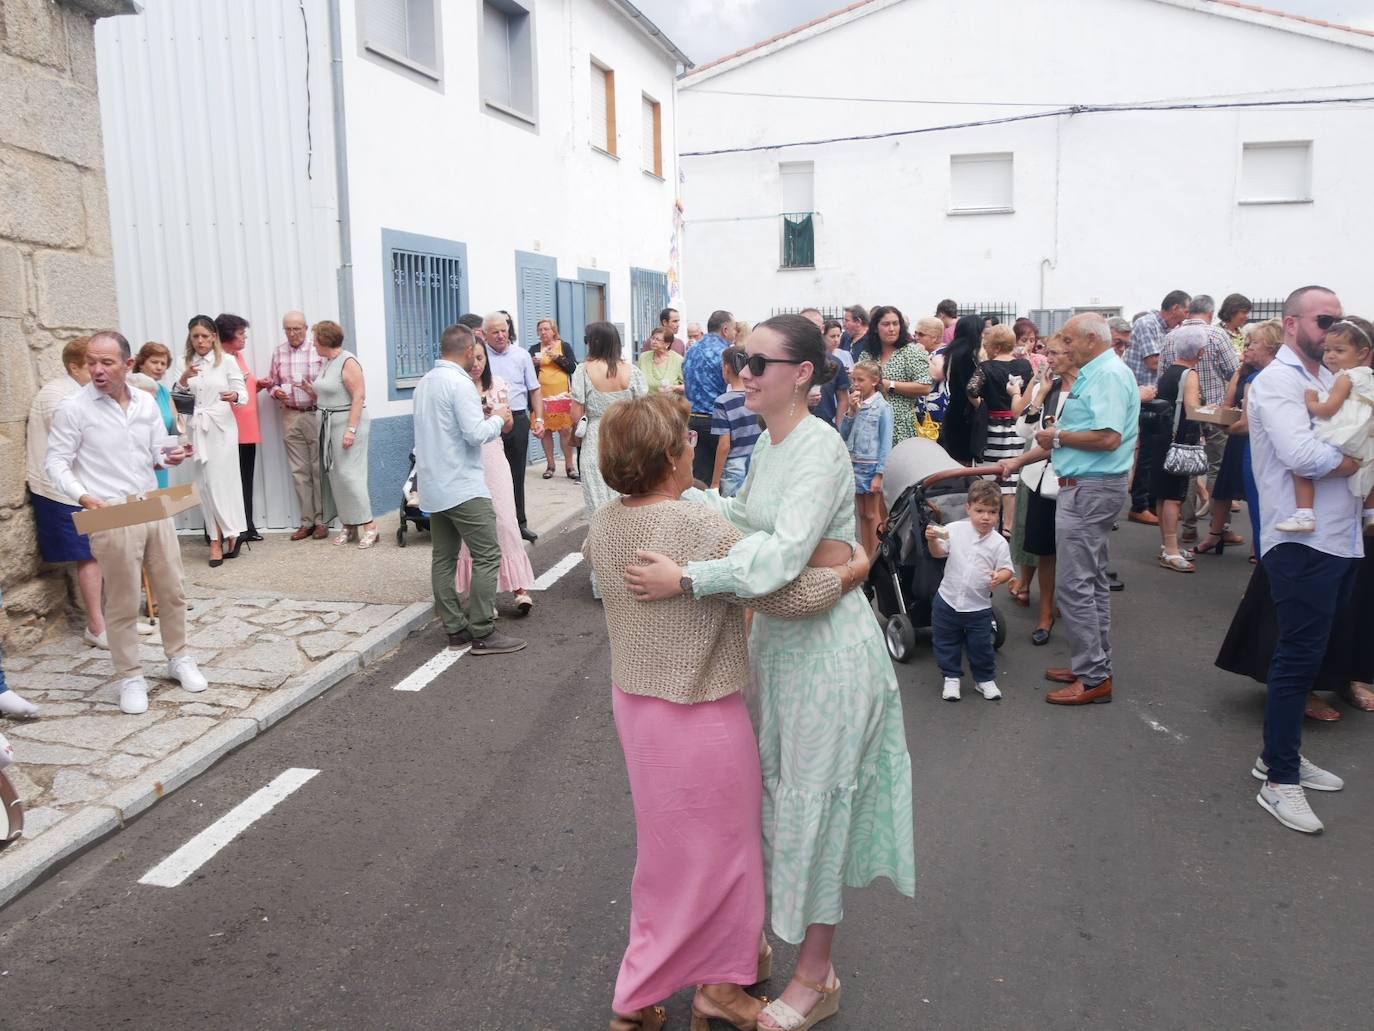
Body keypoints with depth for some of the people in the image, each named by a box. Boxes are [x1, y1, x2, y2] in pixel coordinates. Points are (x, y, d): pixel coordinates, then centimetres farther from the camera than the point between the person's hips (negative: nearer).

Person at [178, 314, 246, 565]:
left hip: (221, 427, -4)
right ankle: (217, 538, 7)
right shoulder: (187, 364, 10)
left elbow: (244, 393, -4)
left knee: (222, 481, -5)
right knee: (204, 484, 3)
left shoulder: (227, 362, -1)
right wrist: (183, 379, -13)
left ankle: (230, 534, 8)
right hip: (196, 429, 4)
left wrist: (234, 396, -27)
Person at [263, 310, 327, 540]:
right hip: (290, 417, 4)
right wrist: (276, 391, -6)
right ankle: (306, 522, 13)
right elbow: (271, 383, 15)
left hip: (315, 415, -4)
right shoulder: (278, 353, 7)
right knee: (299, 471, 7)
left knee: (318, 469, 0)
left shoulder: (317, 351, -5)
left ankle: (321, 521, 8)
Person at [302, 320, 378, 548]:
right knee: (335, 475, 7)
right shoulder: (327, 362, 13)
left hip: (348, 421, -9)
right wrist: (310, 390, 4)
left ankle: (369, 525, -6)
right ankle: (348, 525, 13)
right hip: (329, 424, 9)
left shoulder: (348, 362, -13)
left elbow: (359, 397, -19)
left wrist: (351, 429, -24)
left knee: (348, 474, -11)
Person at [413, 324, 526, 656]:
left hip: (434, 487, 10)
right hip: (462, 487, -9)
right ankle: (482, 633, -4)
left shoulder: (425, 382, 14)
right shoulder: (459, 383, -14)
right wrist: (498, 418, -2)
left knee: (444, 557, 10)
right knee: (487, 556, -5)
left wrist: (488, 418, 20)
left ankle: (455, 628, 15)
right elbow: (476, 434, -21)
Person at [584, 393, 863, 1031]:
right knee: (713, 847, 13)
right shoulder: (702, 528, -26)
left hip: (634, 702, 8)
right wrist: (858, 569, -9)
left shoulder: (603, 525, -4)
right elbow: (789, 597, -24)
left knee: (672, 845, 25)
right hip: (699, 715, -8)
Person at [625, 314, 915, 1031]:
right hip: (776, 636, 8)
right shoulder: (769, 441, 6)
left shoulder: (821, 449, -22)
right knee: (778, 789, 20)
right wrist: (680, 492, 6)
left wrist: (686, 580, -37)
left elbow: (784, 553, -33)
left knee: (815, 800, 5)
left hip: (826, 647, -8)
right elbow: (748, 518, 15)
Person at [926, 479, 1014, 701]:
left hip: (978, 607, -1)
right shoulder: (955, 529, -6)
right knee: (945, 643, 13)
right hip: (948, 600, 1)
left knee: (981, 647, 10)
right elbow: (939, 553, 2)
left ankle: (985, 679, 30)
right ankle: (951, 677, 30)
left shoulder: (999, 543, -8)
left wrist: (1000, 577, -27)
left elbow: (1007, 569, -5)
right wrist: (932, 539, -18)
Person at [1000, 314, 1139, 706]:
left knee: (1074, 583, -8)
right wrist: (1019, 460, 22)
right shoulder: (1093, 375, 16)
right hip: (1087, 486, 11)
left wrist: (1058, 437, -13)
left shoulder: (1109, 375, -16)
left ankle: (1093, 678, -1)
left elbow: (1109, 437, -27)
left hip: (1090, 490, -11)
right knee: (1092, 580, 16)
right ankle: (1095, 665, 26)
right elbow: (1074, 436, 21)